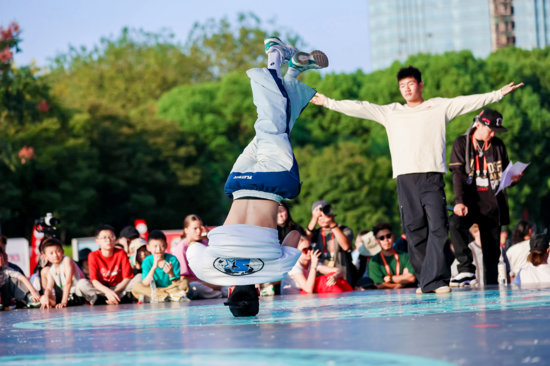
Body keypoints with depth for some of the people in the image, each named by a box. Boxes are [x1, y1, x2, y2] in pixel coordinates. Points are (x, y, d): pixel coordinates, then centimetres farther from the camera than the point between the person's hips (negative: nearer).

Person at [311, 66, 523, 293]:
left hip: (432, 176, -3)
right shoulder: (390, 112, 20)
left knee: (438, 227, -15)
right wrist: (327, 102, 17)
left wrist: (499, 94, 1)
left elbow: (470, 102, 8)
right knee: (414, 231, 0)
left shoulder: (439, 107, 13)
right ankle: (424, 281, 6)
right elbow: (358, 108, 19)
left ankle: (436, 280, -18)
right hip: (405, 178, 3)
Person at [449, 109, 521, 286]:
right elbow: (458, 175, -7)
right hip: (470, 200, -3)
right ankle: (466, 268, -29)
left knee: (492, 248, 1)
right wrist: (459, 202, -20)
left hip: (493, 202, 3)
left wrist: (513, 178, -4)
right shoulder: (462, 143, 2)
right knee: (455, 223, -32)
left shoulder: (498, 145, 11)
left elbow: (505, 173, 21)